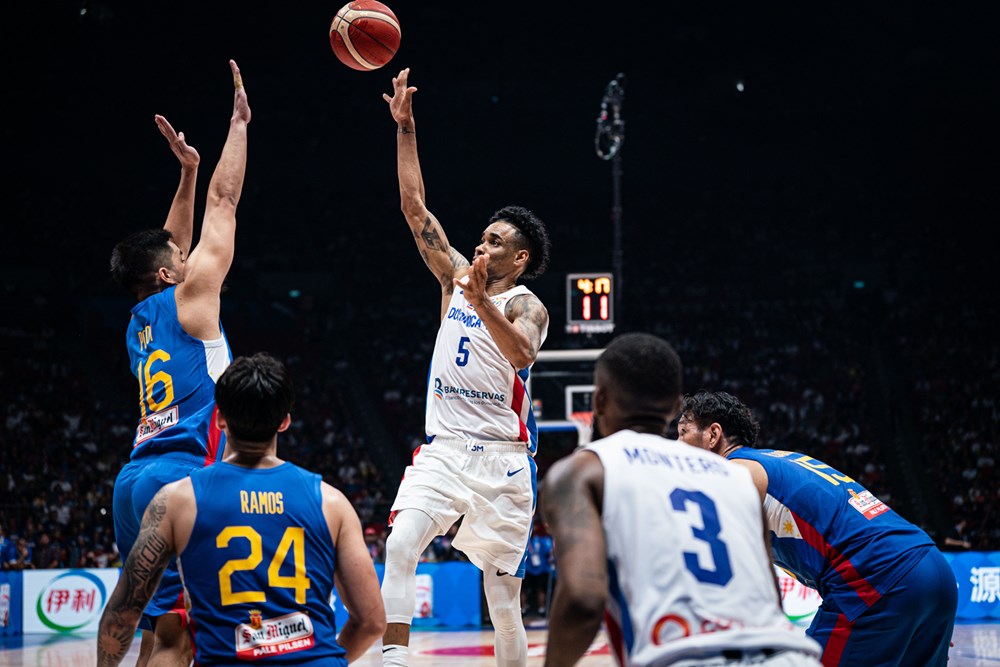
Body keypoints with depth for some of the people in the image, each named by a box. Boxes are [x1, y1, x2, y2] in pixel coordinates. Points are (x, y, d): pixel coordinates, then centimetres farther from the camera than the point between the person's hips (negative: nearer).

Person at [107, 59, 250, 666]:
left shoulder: (140, 321, 20)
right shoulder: (189, 297, 1)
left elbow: (168, 249, 36)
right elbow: (224, 201, 7)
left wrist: (187, 172, 34)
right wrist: (239, 120, 16)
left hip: (137, 479, 9)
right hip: (183, 475, -9)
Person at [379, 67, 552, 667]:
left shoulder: (528, 306, -4)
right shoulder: (455, 278, 11)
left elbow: (522, 353, -26)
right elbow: (415, 208, 9)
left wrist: (482, 301, -40)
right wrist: (405, 127, 4)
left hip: (502, 458, -4)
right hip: (444, 449, 4)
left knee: (503, 595, 1)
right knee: (400, 545, -20)